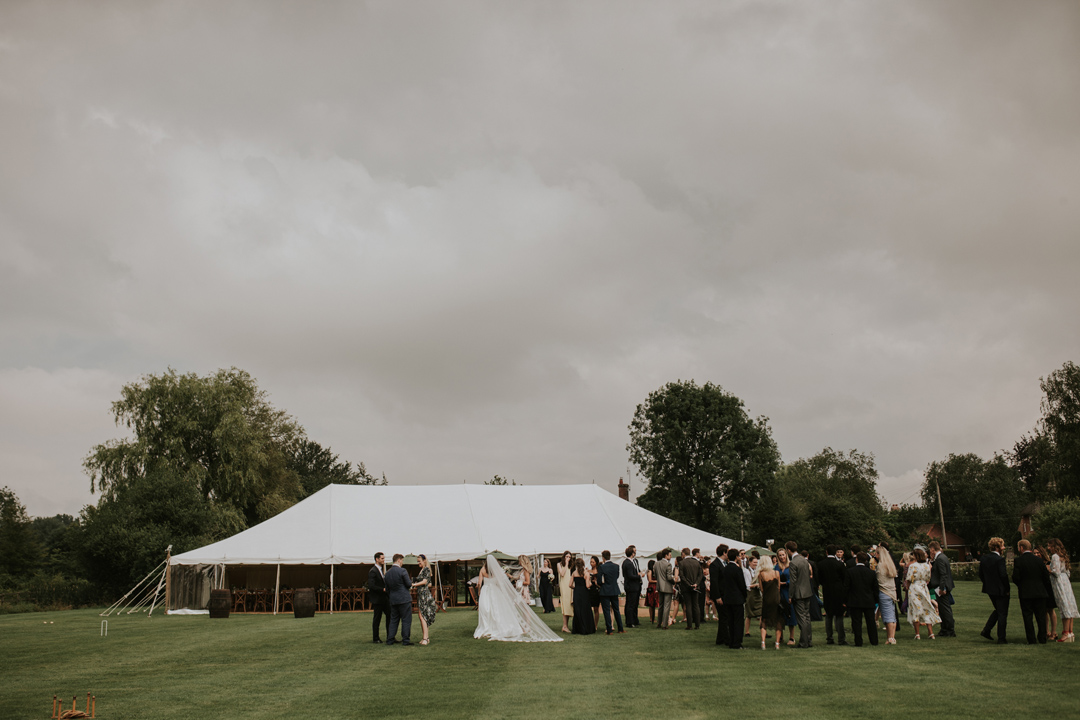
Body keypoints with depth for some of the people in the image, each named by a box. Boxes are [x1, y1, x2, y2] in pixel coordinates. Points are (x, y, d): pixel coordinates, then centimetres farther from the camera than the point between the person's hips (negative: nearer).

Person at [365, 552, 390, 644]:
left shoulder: (382, 570, 14)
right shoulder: (372, 571, -15)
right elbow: (371, 586, -22)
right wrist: (383, 589, -21)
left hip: (385, 598, 8)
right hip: (377, 599, -8)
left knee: (389, 615, 8)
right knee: (377, 619, 1)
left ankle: (390, 637, 16)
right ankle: (375, 638, 12)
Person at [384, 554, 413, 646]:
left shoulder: (387, 573, 8)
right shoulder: (402, 571, -13)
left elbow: (387, 588, 13)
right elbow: (409, 584, -12)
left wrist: (389, 598, 21)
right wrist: (411, 580, 10)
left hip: (393, 600, 7)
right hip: (404, 599, -7)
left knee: (393, 620, 14)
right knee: (406, 620, 0)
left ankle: (390, 639, 14)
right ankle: (405, 640, 0)